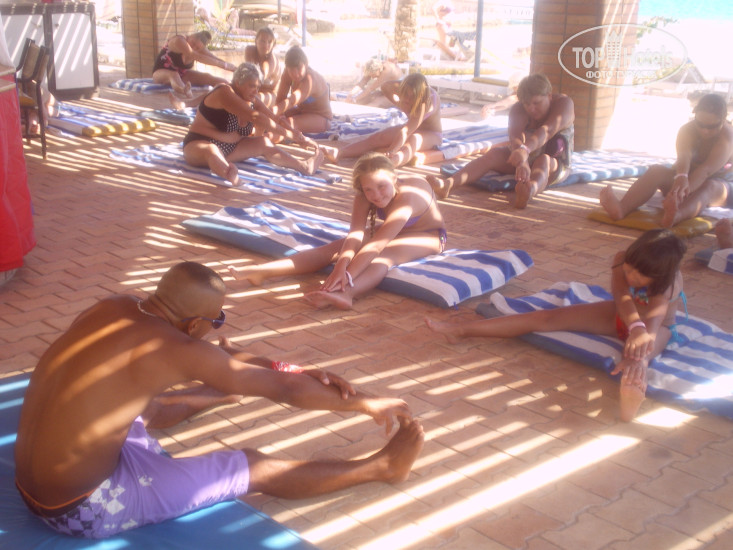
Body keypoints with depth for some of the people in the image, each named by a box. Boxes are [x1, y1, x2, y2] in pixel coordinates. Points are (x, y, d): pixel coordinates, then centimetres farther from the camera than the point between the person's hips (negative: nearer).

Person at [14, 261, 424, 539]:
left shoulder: (114, 307, -1)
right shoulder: (176, 350, -23)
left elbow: (211, 354, 11)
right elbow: (286, 390, -13)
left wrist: (287, 372, 10)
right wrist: (368, 404, -1)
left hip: (34, 484, 8)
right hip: (84, 507, -7)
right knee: (257, 469, 0)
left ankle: (227, 391, 59)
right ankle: (383, 467, 12)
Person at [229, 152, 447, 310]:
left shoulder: (408, 196, -37)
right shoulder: (363, 197, -18)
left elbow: (378, 244, -44)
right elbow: (355, 234, -31)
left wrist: (347, 276, -52)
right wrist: (341, 267, -50)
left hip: (427, 236, -6)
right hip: (386, 232, 6)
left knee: (384, 254, -39)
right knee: (334, 248, -15)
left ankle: (345, 293, -67)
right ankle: (261, 271, -28)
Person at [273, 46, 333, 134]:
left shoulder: (310, 80, -35)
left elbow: (291, 102, -51)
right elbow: (280, 97, -14)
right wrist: (281, 116, -30)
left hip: (321, 118, -8)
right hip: (302, 110, 8)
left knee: (288, 123, -33)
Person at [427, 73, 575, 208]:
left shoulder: (564, 103, -17)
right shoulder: (517, 110, -12)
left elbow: (547, 130, -38)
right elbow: (515, 138, -32)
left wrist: (525, 149, -58)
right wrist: (521, 163, -54)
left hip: (556, 163, -3)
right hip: (527, 158, 3)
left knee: (543, 160, -38)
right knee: (494, 153, -24)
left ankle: (531, 189, -76)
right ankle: (448, 184, -49)